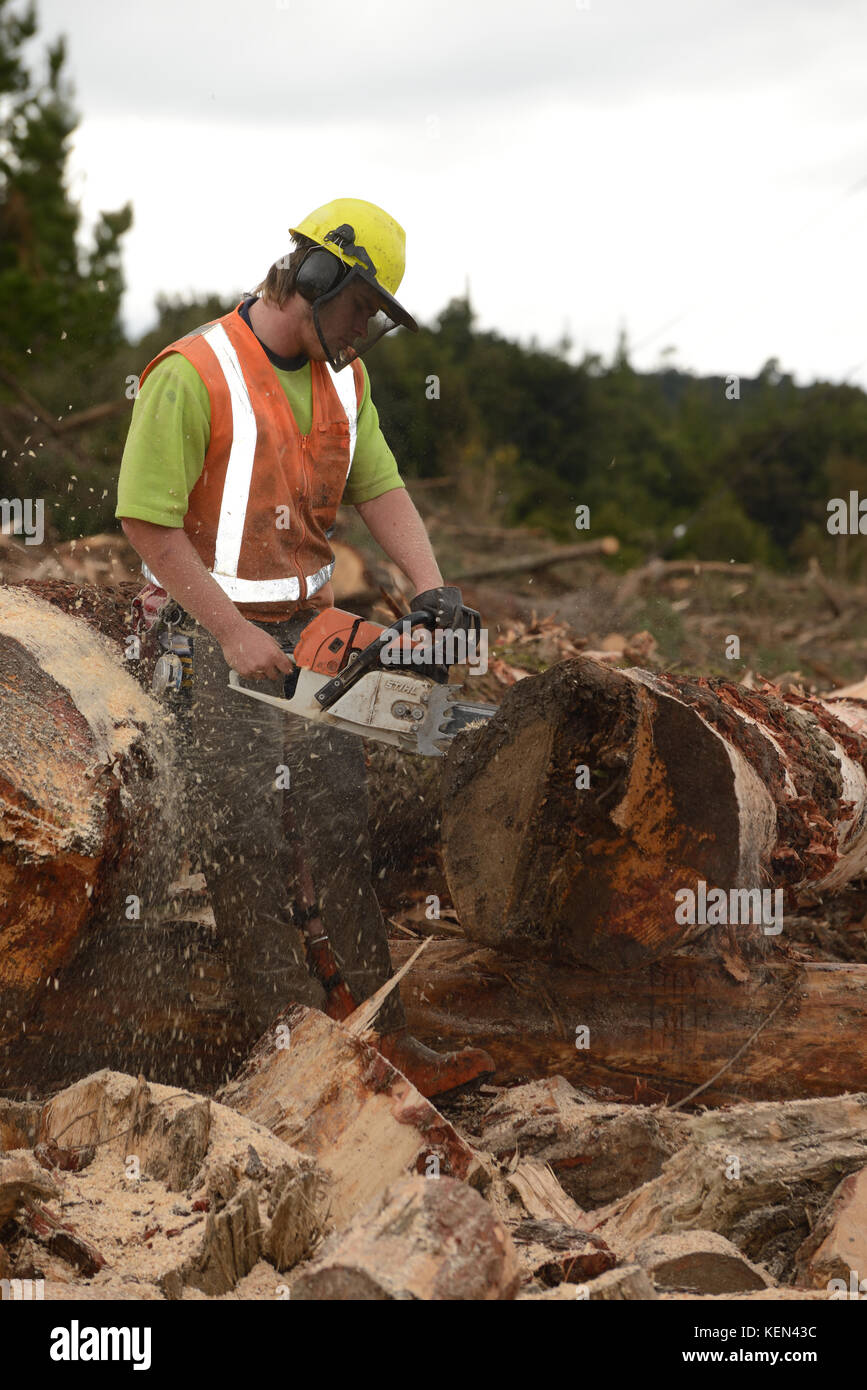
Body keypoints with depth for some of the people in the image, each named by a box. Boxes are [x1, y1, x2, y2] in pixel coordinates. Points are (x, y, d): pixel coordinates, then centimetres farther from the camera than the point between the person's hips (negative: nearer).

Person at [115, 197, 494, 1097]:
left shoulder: (342, 379, 7)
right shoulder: (193, 377, -17)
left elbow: (380, 490, 6)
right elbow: (148, 522, -18)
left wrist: (430, 588, -11)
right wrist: (234, 635, -19)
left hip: (312, 628, 7)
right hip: (213, 637, -7)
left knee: (345, 841, 8)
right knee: (248, 855, -3)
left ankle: (387, 1042, 14)